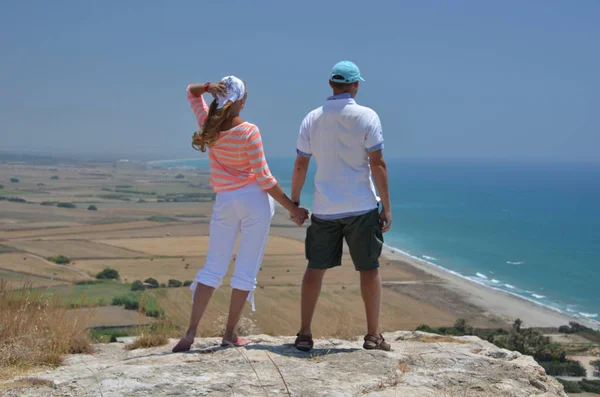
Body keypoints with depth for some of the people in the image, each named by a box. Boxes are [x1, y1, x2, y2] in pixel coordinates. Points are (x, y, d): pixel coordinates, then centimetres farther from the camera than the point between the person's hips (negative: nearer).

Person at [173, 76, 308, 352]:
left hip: (225, 202, 4)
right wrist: (292, 208, -6)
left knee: (213, 268, 9)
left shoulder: (207, 124, -2)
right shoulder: (249, 132, -14)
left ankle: (190, 333, 1)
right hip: (255, 200, -4)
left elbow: (191, 91, 17)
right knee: (246, 271, 5)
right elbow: (264, 178, -13)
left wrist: (208, 86, -6)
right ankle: (230, 334, 8)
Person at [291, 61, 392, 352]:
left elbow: (300, 166, 5)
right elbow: (377, 164, -9)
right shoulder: (367, 117, -6)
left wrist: (294, 201, 16)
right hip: (361, 207, -3)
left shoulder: (312, 119, 3)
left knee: (315, 269, 9)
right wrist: (386, 207, -4)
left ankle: (304, 334, 10)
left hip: (324, 208, 3)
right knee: (369, 268, 8)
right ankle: (373, 335, 10)